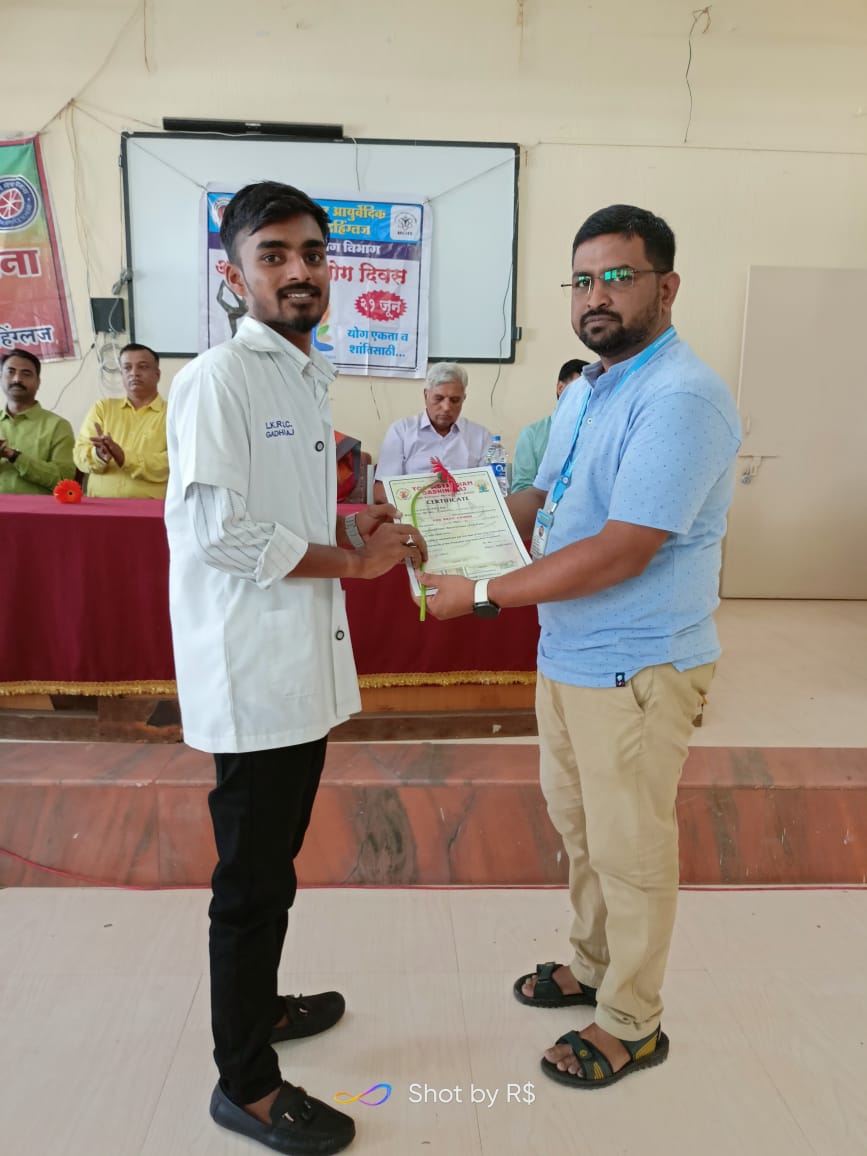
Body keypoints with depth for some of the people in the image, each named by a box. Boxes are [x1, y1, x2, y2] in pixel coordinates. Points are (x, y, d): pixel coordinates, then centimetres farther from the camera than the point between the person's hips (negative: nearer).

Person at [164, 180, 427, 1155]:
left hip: (303, 664, 9)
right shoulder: (217, 380, -14)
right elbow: (216, 533, -20)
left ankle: (256, 1004, 44)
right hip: (251, 672, -9)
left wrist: (354, 530, 3)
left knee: (273, 866, 23)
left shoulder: (306, 378, 14)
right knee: (252, 882, 6)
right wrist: (352, 560, -13)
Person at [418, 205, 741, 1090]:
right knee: (576, 825, 23)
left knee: (629, 850, 9)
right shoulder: (583, 393, 10)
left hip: (635, 670, -9)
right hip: (567, 655, 9)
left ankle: (631, 1026, 32)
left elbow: (620, 552, -27)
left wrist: (484, 595, -21)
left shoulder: (682, 400, -21)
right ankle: (594, 965, 47)